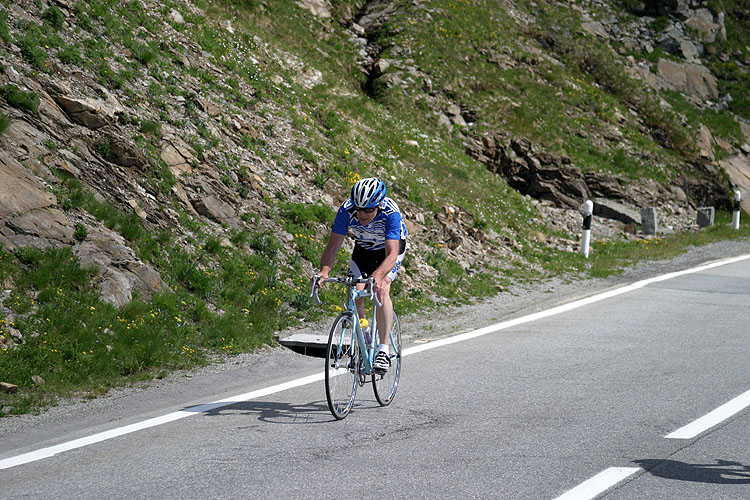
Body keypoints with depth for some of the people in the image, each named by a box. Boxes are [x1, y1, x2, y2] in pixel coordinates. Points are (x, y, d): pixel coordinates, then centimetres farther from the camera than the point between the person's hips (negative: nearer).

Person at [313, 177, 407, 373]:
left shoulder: (391, 213, -39)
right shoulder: (347, 210, -31)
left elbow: (392, 253, -45)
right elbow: (332, 247, -29)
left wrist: (378, 276, -64)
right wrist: (324, 270, -48)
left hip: (392, 247, -3)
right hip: (363, 248, 3)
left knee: (381, 289, -27)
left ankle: (383, 350, -24)